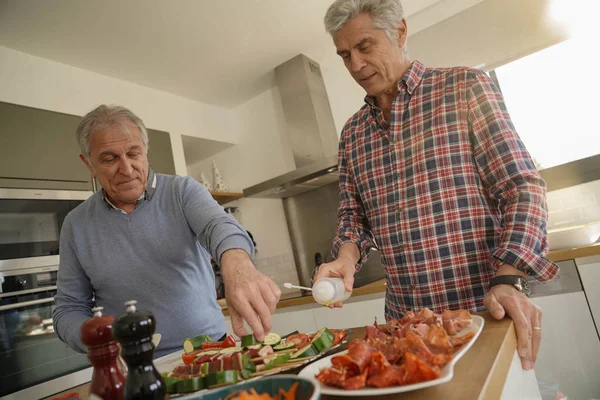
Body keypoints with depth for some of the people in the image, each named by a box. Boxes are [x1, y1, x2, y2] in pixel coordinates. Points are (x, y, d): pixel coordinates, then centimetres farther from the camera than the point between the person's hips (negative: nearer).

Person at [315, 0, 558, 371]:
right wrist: (347, 255, -9)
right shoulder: (352, 133, 8)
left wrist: (509, 280, -21)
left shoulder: (465, 87, -4)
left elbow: (523, 187, -9)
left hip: (486, 310, -3)